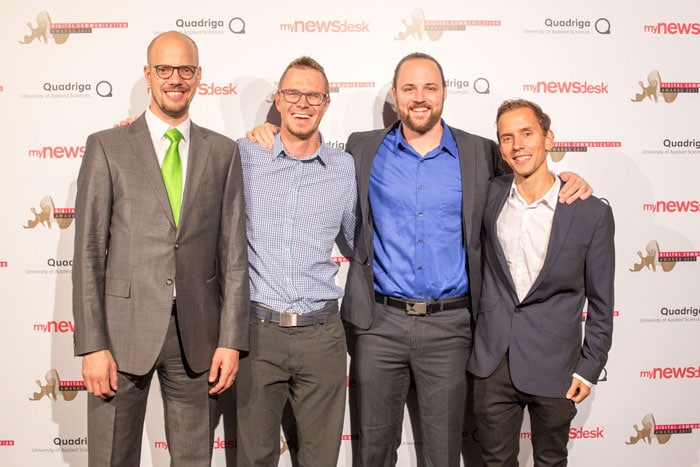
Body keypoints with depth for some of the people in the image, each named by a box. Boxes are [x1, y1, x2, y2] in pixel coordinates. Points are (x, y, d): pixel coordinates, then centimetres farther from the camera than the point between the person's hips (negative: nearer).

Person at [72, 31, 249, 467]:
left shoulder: (223, 152, 6)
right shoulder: (107, 147, 1)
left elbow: (234, 252, 3)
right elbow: (89, 252, -2)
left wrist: (231, 340, -2)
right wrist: (92, 345, -8)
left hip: (197, 333, 2)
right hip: (123, 330, -1)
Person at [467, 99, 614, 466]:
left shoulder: (592, 213, -9)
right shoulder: (490, 196, -2)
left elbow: (600, 302, -2)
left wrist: (589, 368, -1)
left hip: (554, 367, -2)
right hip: (493, 360, 2)